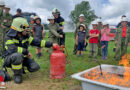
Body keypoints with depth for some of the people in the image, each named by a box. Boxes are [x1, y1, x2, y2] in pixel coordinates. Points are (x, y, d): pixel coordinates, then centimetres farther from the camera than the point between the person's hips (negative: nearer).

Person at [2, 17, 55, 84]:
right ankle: (17, 74, -13)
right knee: (17, 55, -40)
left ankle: (20, 67, 16)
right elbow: (12, 49, -35)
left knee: (35, 67, -13)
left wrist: (51, 44, -7)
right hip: (9, 58, -5)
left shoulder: (25, 36, 0)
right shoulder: (9, 37, -18)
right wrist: (26, 52, -31)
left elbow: (36, 42, -1)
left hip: (22, 58, 6)